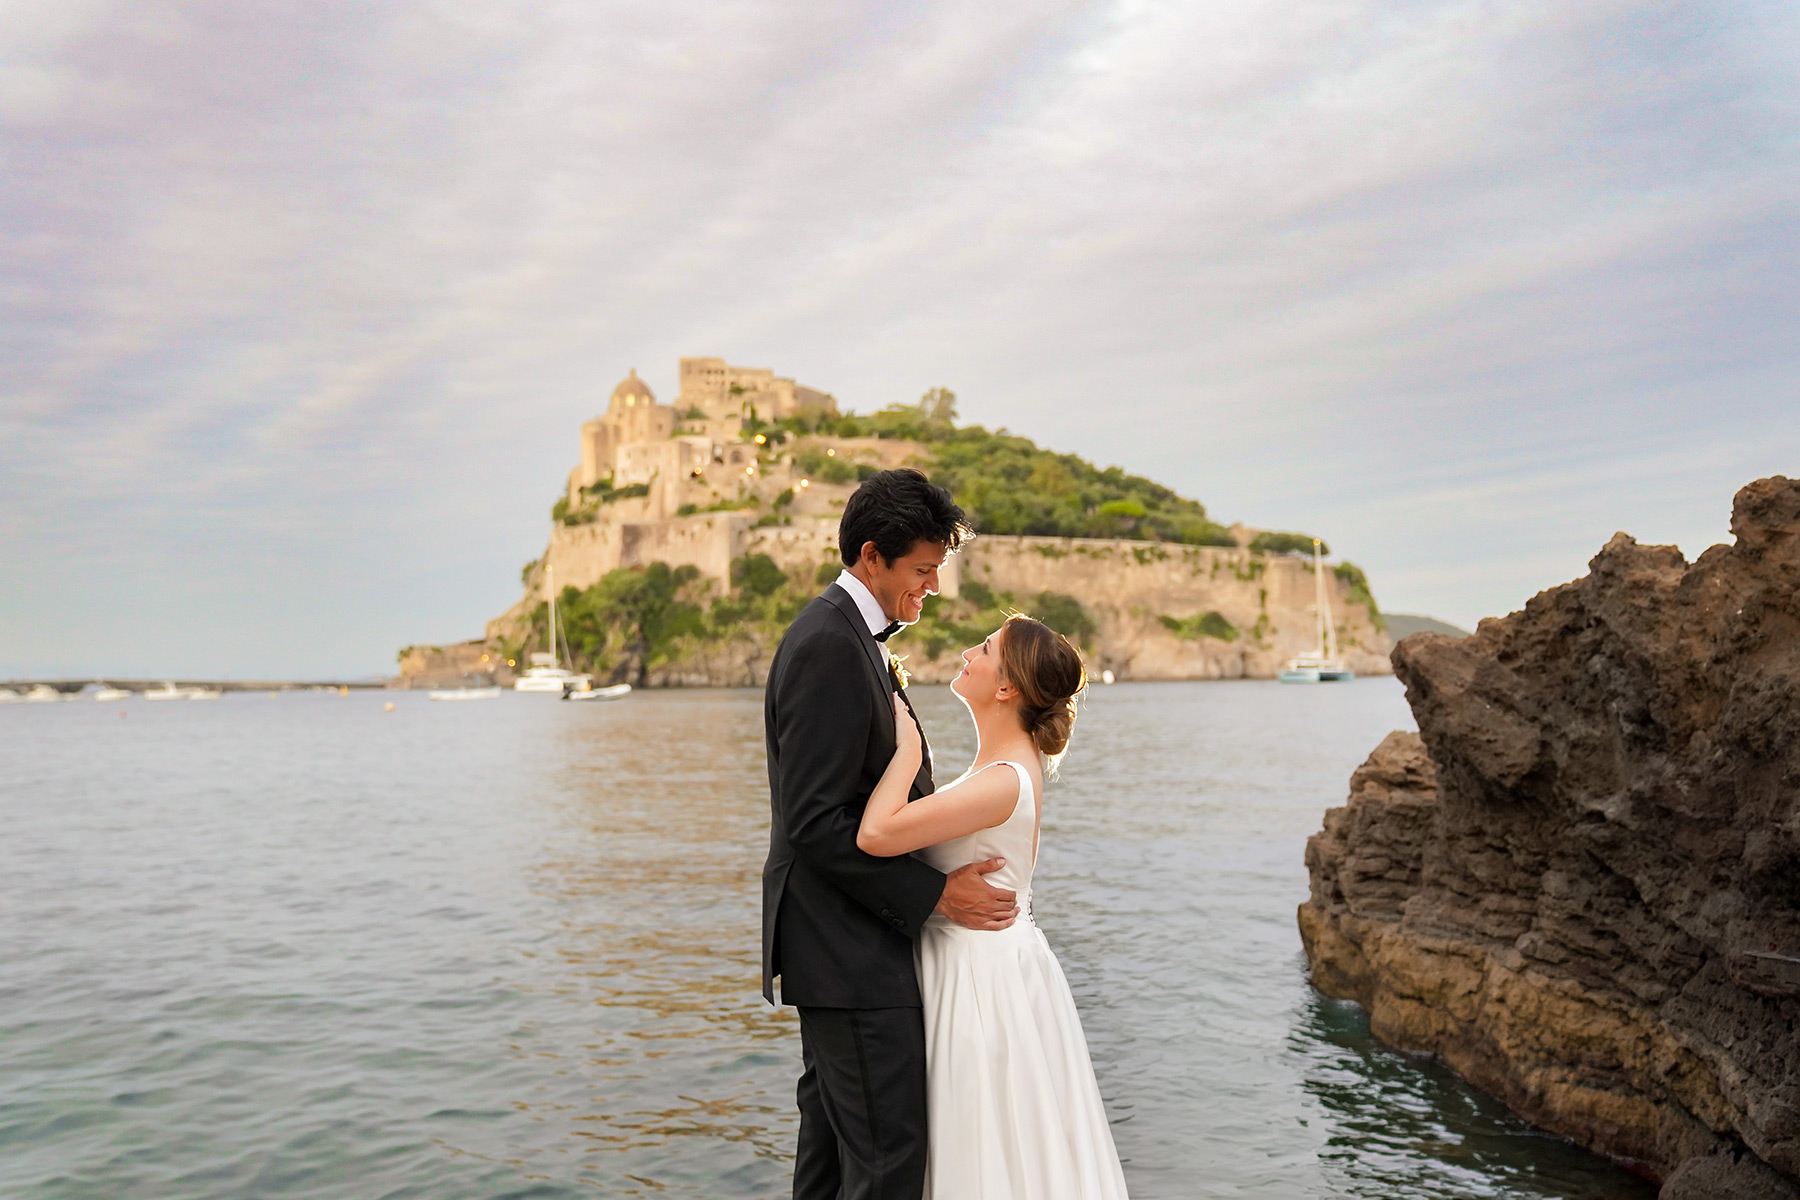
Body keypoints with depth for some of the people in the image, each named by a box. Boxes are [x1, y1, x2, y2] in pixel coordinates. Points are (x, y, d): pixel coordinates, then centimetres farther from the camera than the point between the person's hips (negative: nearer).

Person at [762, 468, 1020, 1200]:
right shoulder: (828, 647, -20)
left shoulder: (846, 637, 13)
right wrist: (934, 894, -18)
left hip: (842, 946, 11)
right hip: (849, 953, -11)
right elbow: (815, 824, -23)